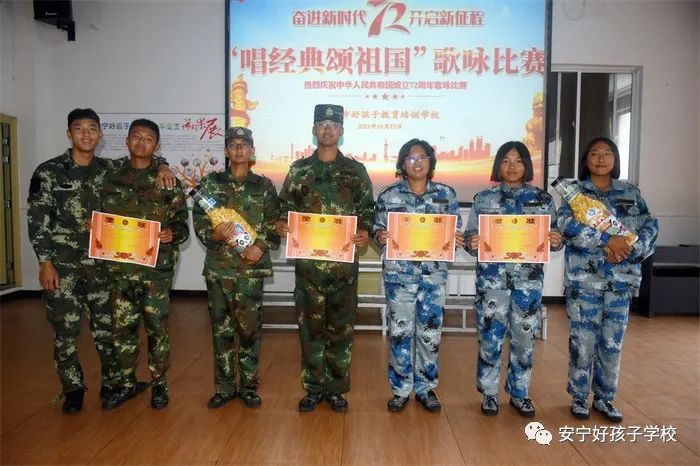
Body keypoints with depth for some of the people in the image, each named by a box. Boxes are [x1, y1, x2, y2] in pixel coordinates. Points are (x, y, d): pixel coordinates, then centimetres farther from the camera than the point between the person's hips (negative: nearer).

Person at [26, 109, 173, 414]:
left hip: (100, 262, 2)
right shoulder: (48, 172, -3)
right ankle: (73, 389, 21)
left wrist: (162, 166, -5)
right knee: (65, 329, 2)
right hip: (62, 264, -2)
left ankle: (112, 383, 23)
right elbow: (36, 221, -4)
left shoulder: (109, 169, 6)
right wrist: (45, 262, -10)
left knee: (106, 326, 6)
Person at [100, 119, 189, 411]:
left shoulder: (168, 182, 2)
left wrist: (172, 233, -19)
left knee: (157, 327, 4)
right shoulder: (112, 180, 11)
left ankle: (159, 384, 19)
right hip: (120, 266, 3)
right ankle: (127, 383, 25)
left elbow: (183, 223, 0)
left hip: (157, 266, -3)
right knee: (123, 327, 10)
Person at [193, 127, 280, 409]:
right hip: (218, 267, 1)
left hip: (251, 267, -1)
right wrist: (214, 235, -14)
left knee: (250, 327, 3)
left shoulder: (263, 186, 7)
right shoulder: (211, 182, 8)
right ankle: (224, 387, 20)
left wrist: (261, 246, -12)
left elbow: (275, 224, 3)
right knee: (221, 327, 7)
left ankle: (249, 386, 18)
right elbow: (199, 221, 5)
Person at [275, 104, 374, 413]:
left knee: (341, 326, 7)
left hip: (344, 261, 0)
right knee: (310, 325, 7)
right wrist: (281, 224, -10)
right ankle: (313, 388, 21)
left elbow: (367, 209, 6)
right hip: (308, 261, 1)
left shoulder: (356, 170, 6)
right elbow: (285, 207, 10)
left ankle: (336, 388, 21)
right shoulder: (299, 169, 8)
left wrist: (365, 232, -13)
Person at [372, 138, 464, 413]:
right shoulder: (389, 195, 2)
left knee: (430, 332, 7)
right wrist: (379, 236, -16)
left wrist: (455, 239, -13)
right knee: (400, 331, 4)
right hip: (400, 274, -1)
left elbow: (456, 231, 8)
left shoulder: (446, 194, 6)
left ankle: (425, 388, 23)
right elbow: (377, 230, 5)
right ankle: (400, 389, 19)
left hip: (434, 274, 1)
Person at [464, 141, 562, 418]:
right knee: (490, 335, 1)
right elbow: (470, 236, 5)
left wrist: (556, 242, -13)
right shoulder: (484, 198, 5)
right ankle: (489, 393, 19)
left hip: (529, 277, 1)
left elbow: (552, 238, 9)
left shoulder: (542, 199, 7)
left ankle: (520, 393, 25)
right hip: (493, 276, -1)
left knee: (524, 336, 7)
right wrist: (471, 243, -17)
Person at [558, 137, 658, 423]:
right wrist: (607, 239, -22)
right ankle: (579, 397, 17)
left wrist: (629, 249, -15)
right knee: (583, 340, 1)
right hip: (584, 277, -2)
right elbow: (567, 224, -14)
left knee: (613, 341, 8)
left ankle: (604, 398, 23)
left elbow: (650, 227, 3)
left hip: (620, 278, 3)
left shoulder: (631, 193, 12)